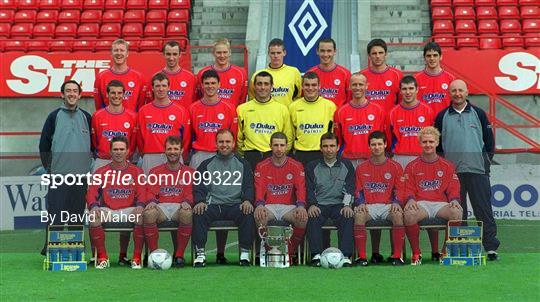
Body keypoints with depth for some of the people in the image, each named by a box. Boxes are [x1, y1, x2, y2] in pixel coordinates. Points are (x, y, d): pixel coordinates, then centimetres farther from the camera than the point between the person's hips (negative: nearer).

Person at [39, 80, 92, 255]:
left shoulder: (87, 117, 11)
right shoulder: (54, 116, 4)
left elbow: (94, 143, 18)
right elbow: (44, 144, 5)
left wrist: (88, 163, 10)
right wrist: (49, 167, 2)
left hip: (81, 175, 3)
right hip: (58, 175, -2)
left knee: (77, 215, 6)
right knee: (55, 214, -6)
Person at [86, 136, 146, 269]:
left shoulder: (136, 171, 10)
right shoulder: (101, 172, 11)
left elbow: (141, 194, 1)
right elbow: (91, 193, 3)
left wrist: (140, 206, -22)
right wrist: (94, 207, -19)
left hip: (129, 211, -1)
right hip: (107, 211, 1)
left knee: (142, 216, -32)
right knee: (93, 216, -30)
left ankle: (137, 258, -20)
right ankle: (102, 257, -18)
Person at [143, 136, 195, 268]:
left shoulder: (189, 172, 15)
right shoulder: (155, 172, 18)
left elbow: (191, 192, 5)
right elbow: (150, 192, 9)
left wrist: (187, 202, -17)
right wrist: (151, 201, -14)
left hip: (179, 207, -1)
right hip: (160, 207, 1)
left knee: (187, 213, -37)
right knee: (148, 213, -34)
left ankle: (179, 255, -24)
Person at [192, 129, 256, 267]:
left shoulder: (242, 164, 18)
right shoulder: (206, 164, 17)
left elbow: (249, 186, 10)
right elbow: (199, 188, 10)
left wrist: (247, 200, -12)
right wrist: (200, 201, -12)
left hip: (235, 205, 0)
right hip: (212, 205, 1)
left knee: (248, 213, -32)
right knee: (199, 213, -31)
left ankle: (245, 253, -21)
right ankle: (200, 253, -22)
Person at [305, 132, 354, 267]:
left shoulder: (347, 165, 14)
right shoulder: (312, 167, 14)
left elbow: (350, 189, 5)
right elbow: (310, 189, 4)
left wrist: (347, 205, -14)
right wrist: (312, 205, -16)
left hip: (339, 204, 0)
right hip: (319, 205, 0)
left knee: (347, 217, -32)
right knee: (312, 218, -33)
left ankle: (345, 256, -35)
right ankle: (316, 255, -32)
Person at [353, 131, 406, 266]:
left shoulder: (395, 167, 9)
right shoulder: (361, 168, 12)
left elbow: (399, 190, 7)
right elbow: (358, 190, 10)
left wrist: (396, 203, -12)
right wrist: (360, 203, -9)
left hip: (388, 205, 0)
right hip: (368, 206, 1)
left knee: (398, 215, -34)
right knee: (359, 215, -33)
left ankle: (397, 255, -25)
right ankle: (362, 256, -28)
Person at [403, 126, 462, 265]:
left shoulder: (447, 166, 15)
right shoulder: (412, 166, 13)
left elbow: (453, 188, 8)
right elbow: (408, 189, 7)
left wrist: (454, 200, -14)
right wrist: (410, 199, -15)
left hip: (441, 204, 1)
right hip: (421, 204, -1)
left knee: (456, 212, -33)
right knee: (409, 214, -36)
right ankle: (416, 253, -18)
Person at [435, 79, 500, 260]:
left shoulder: (478, 114, 8)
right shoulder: (442, 117, 9)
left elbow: (490, 141, 11)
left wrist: (486, 162, 6)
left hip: (477, 170, -1)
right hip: (451, 172, 1)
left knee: (483, 210, -4)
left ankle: (491, 247, -1)